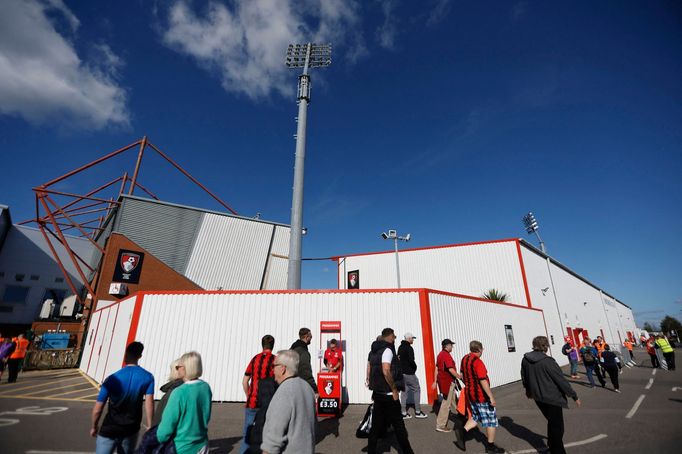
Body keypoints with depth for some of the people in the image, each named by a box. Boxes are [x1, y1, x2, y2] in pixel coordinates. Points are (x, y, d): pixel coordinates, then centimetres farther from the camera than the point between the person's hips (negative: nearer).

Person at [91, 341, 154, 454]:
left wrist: (94, 427, 10)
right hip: (131, 429, 2)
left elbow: (97, 409, -9)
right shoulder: (148, 377, -10)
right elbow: (149, 404, -11)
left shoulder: (113, 379, -15)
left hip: (110, 430, -2)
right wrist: (149, 427, -1)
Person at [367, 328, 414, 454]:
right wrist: (394, 389, -17)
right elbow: (386, 371, -27)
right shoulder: (387, 350, -16)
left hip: (377, 393, 8)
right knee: (398, 426, 6)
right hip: (388, 395, -8)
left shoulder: (374, 351, 11)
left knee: (376, 425, 13)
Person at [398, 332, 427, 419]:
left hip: (401, 372, 8)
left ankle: (403, 413, 13)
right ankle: (418, 412, 10)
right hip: (409, 373, -8)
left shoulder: (400, 347, 11)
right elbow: (411, 360, -24)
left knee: (404, 391, 11)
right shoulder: (409, 348, -17)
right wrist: (415, 367, -7)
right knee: (416, 390, 6)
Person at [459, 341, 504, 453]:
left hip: (470, 394, 8)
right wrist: (491, 397, -20)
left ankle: (462, 431, 6)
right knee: (491, 419, 10)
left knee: (476, 416, 21)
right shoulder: (478, 362, -23)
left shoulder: (464, 359, 4)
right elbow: (483, 381, -26)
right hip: (482, 395, -8)